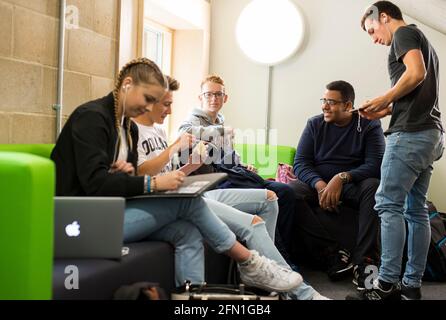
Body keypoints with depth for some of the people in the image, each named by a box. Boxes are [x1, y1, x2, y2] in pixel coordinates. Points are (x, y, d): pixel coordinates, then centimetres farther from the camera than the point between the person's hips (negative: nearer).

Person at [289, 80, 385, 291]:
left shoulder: (369, 125, 3)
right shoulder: (314, 125, 9)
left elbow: (375, 164, -9)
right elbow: (300, 163, 0)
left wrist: (342, 178, -25)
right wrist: (320, 185, -20)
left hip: (354, 186, -1)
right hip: (317, 184, 2)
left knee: (373, 187, -35)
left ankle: (363, 260, -31)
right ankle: (333, 252, -31)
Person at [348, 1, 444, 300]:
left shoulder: (405, 33, 1)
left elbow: (416, 74, -17)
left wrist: (384, 99, -7)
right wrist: (388, 110, 18)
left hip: (411, 133, -10)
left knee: (389, 204, -10)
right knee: (416, 209, 6)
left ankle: (387, 284, -12)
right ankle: (412, 284, 7)